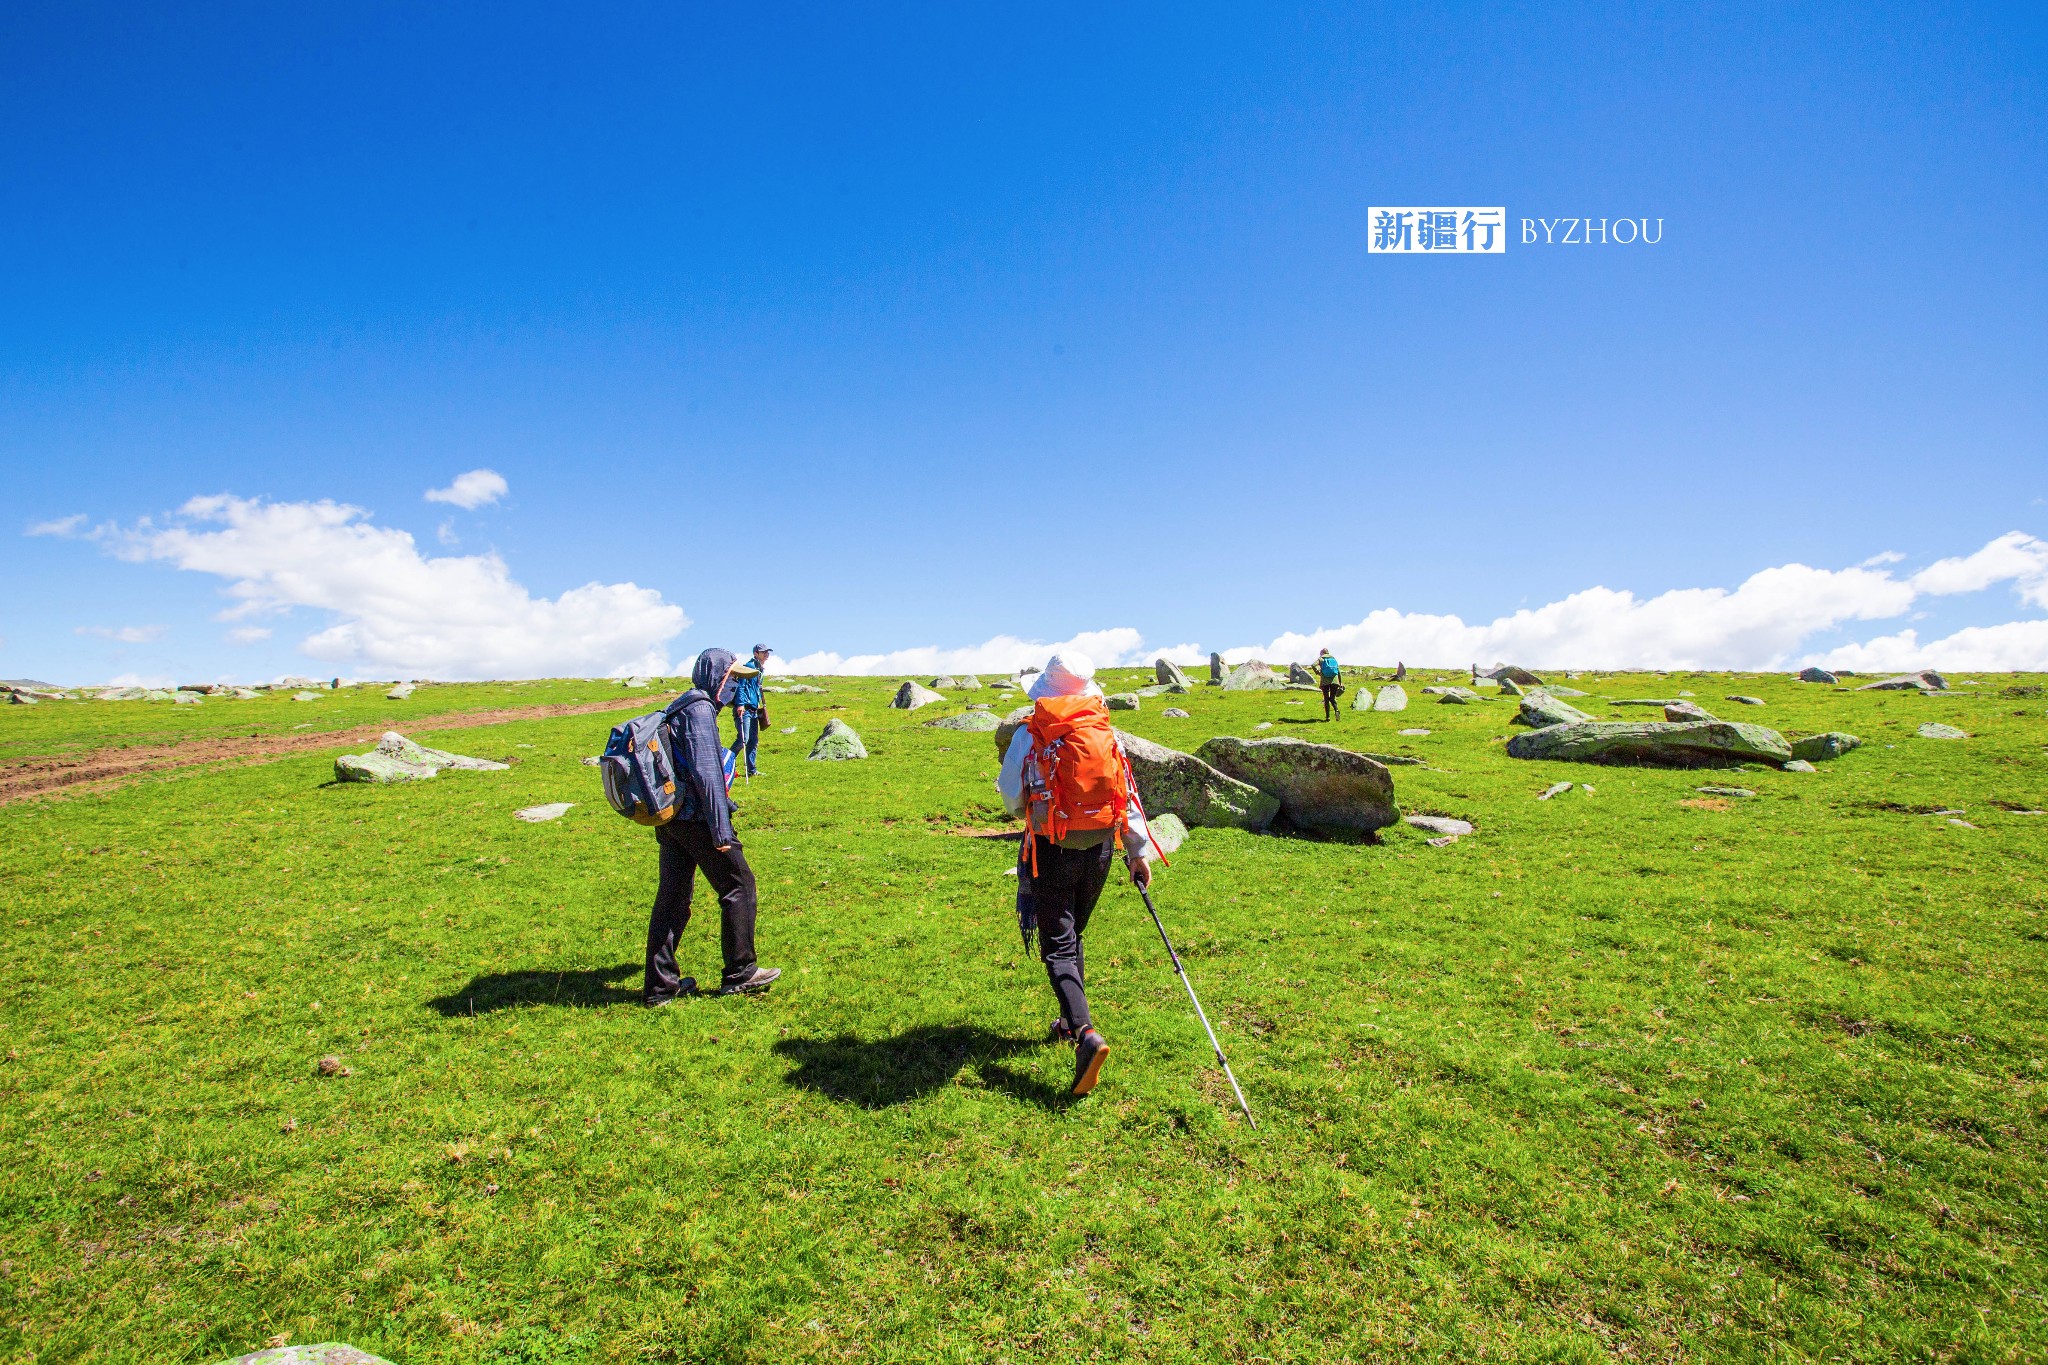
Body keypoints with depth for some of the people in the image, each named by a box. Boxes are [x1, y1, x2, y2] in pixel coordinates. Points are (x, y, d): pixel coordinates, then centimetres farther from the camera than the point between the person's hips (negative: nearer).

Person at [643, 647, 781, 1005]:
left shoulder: (679, 708, 17)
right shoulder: (699, 708, -14)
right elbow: (705, 771, -20)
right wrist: (721, 829, -21)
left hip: (669, 817, 9)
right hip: (695, 816, -9)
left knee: (673, 895, 12)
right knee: (738, 885, 2)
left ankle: (660, 984, 18)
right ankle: (740, 973, 11)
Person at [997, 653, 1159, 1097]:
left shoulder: (1029, 735, -8)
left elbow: (1011, 797, -1)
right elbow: (1127, 793, 1)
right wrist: (1139, 850, 5)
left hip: (1052, 850, -4)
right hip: (1100, 847, 4)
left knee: (1059, 947, -1)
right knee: (1073, 934, 22)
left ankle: (1086, 1032, -19)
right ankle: (1072, 1022, 33)